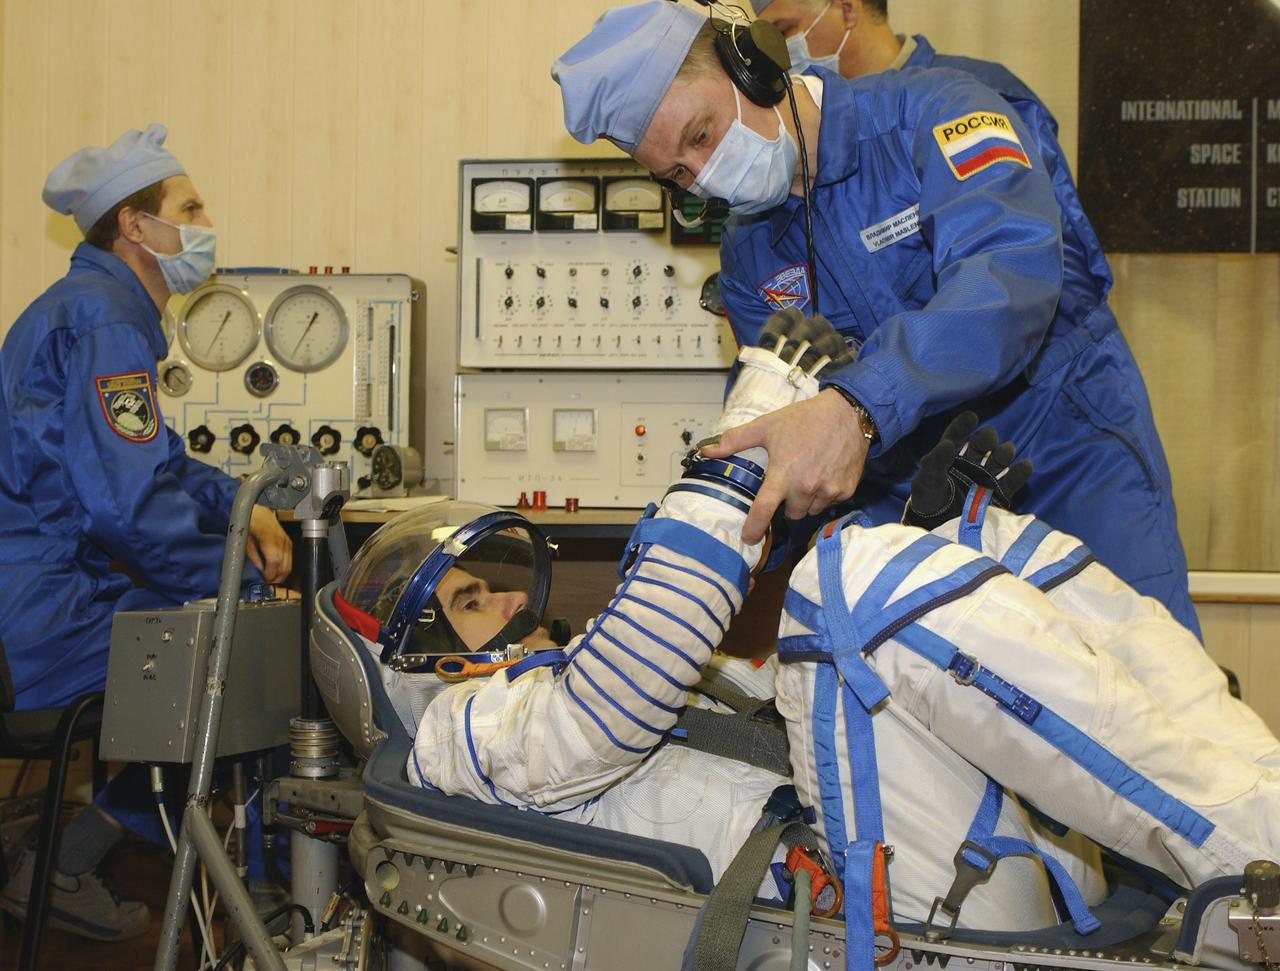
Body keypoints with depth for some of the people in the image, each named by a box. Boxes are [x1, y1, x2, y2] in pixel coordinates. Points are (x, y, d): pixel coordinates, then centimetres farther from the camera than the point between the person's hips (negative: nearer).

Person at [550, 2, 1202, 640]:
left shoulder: (935, 113, -14)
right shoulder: (747, 257, 6)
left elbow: (1012, 269, -32)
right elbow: (796, 426, 7)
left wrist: (856, 408, -45)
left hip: (1069, 455, -4)